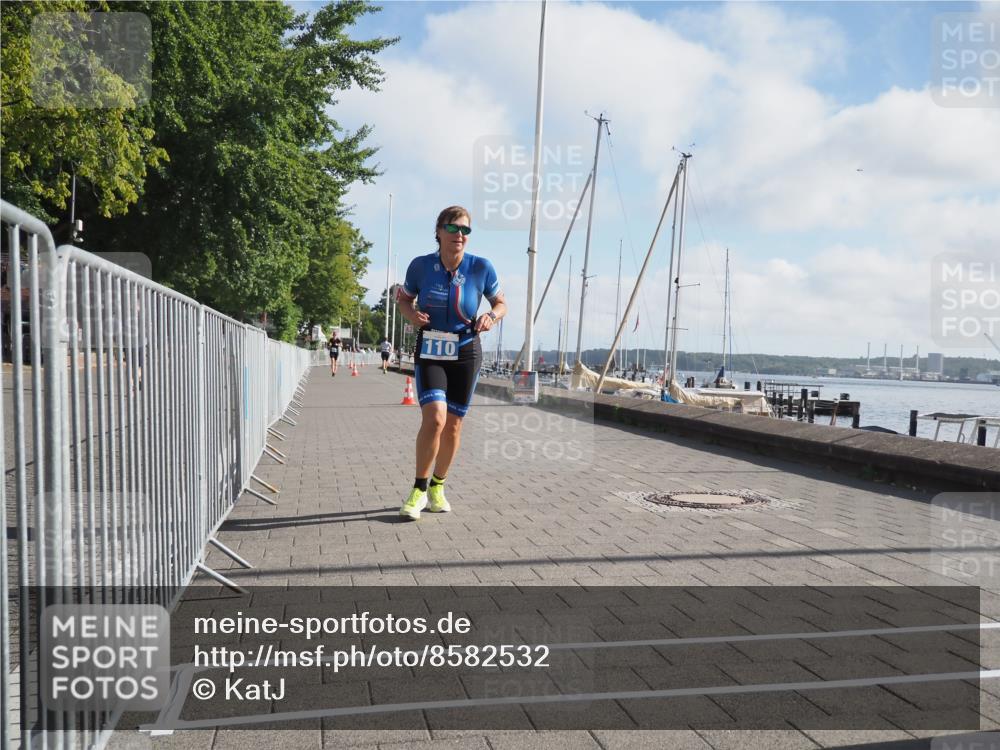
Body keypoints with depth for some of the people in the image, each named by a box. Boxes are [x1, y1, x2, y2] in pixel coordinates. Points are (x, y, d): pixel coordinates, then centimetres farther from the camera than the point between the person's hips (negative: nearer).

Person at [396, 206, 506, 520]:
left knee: (453, 425, 8)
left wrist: (491, 316, -14)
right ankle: (419, 490, -2)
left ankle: (437, 487, 29)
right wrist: (411, 313, -10)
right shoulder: (421, 265, -7)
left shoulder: (481, 267, -8)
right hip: (429, 353, -1)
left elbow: (500, 303, 7)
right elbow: (404, 297, 11)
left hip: (466, 353, 2)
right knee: (435, 418, -20)